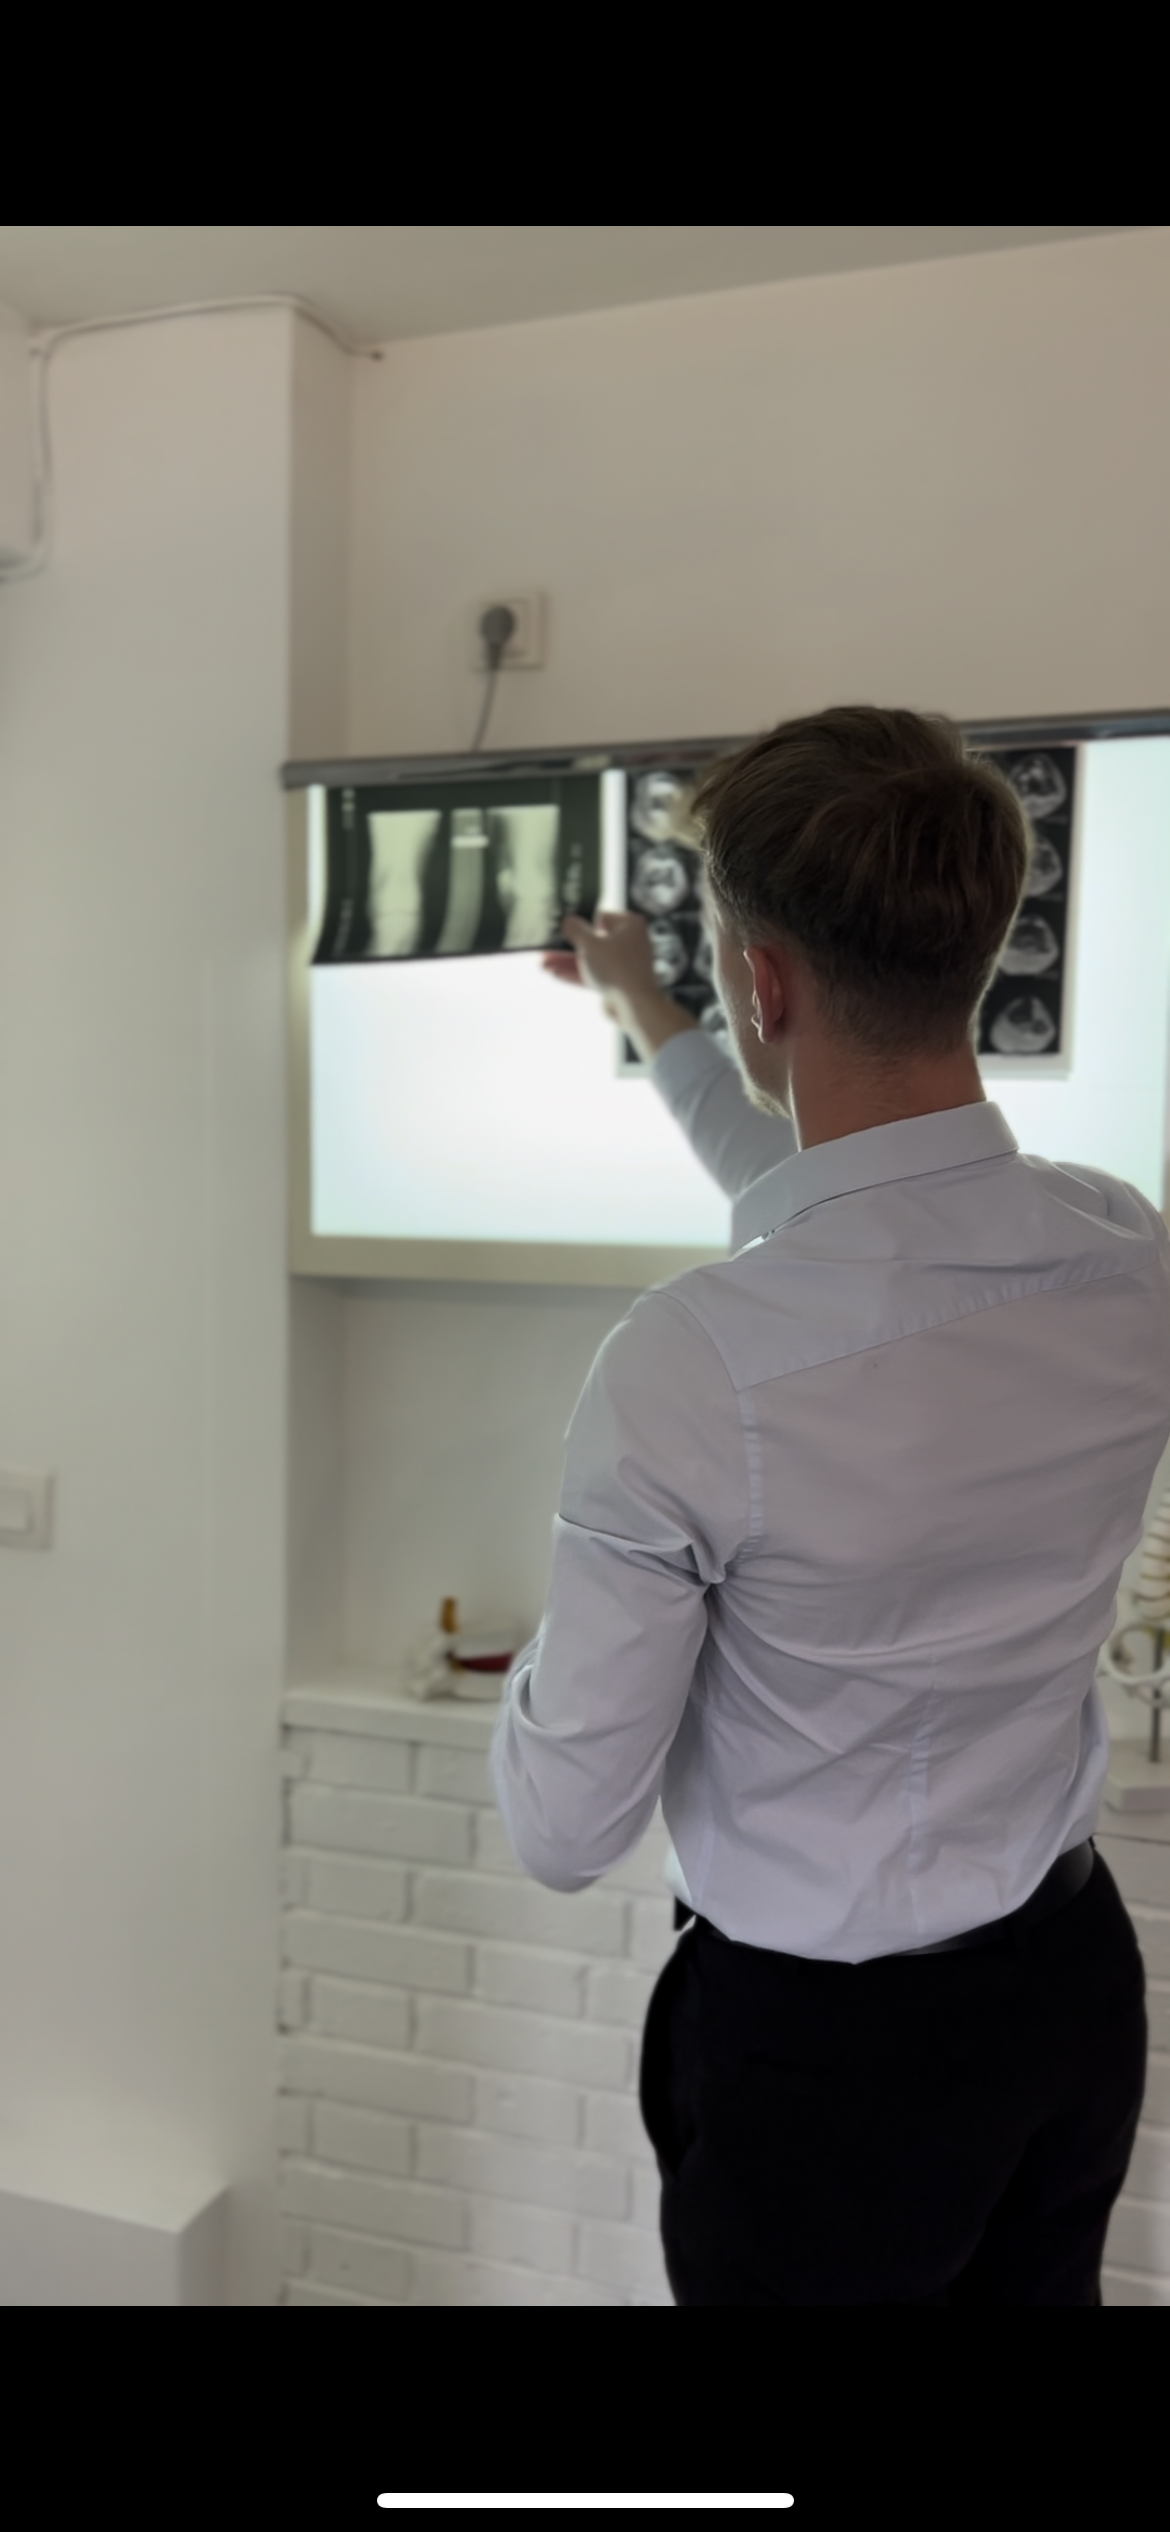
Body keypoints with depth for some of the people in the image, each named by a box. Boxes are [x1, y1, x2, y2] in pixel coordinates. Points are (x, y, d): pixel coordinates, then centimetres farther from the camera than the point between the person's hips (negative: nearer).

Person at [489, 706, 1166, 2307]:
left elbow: (565, 1833, -19)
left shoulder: (687, 1369, -32)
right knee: (1030, 2282, 26)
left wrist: (542, 1660, 2)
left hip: (820, 2051, -5)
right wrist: (643, 1016, 22)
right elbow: (864, 1226, 10)